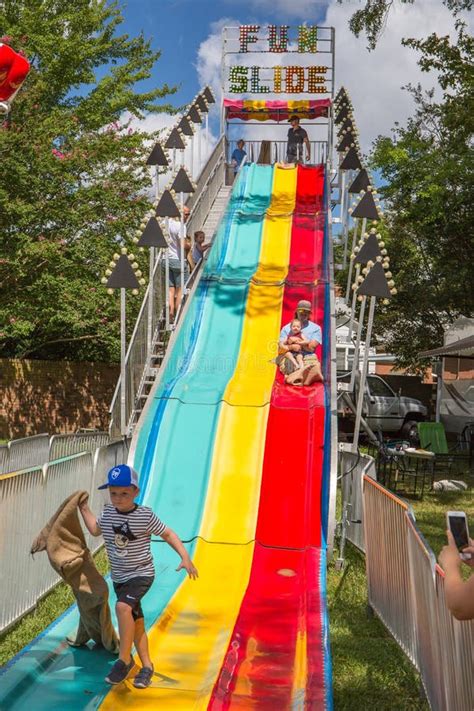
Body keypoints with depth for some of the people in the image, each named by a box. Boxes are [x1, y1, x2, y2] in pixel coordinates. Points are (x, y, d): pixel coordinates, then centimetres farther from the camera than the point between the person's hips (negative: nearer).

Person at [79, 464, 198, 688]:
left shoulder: (145, 515, -18)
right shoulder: (108, 512, -3)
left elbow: (167, 534, -8)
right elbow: (95, 530, 18)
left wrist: (185, 557, -16)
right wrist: (84, 509, 14)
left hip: (141, 573, -6)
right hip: (119, 577, 6)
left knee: (123, 607, -29)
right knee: (135, 622, 13)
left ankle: (124, 659, -16)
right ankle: (146, 666, 26)